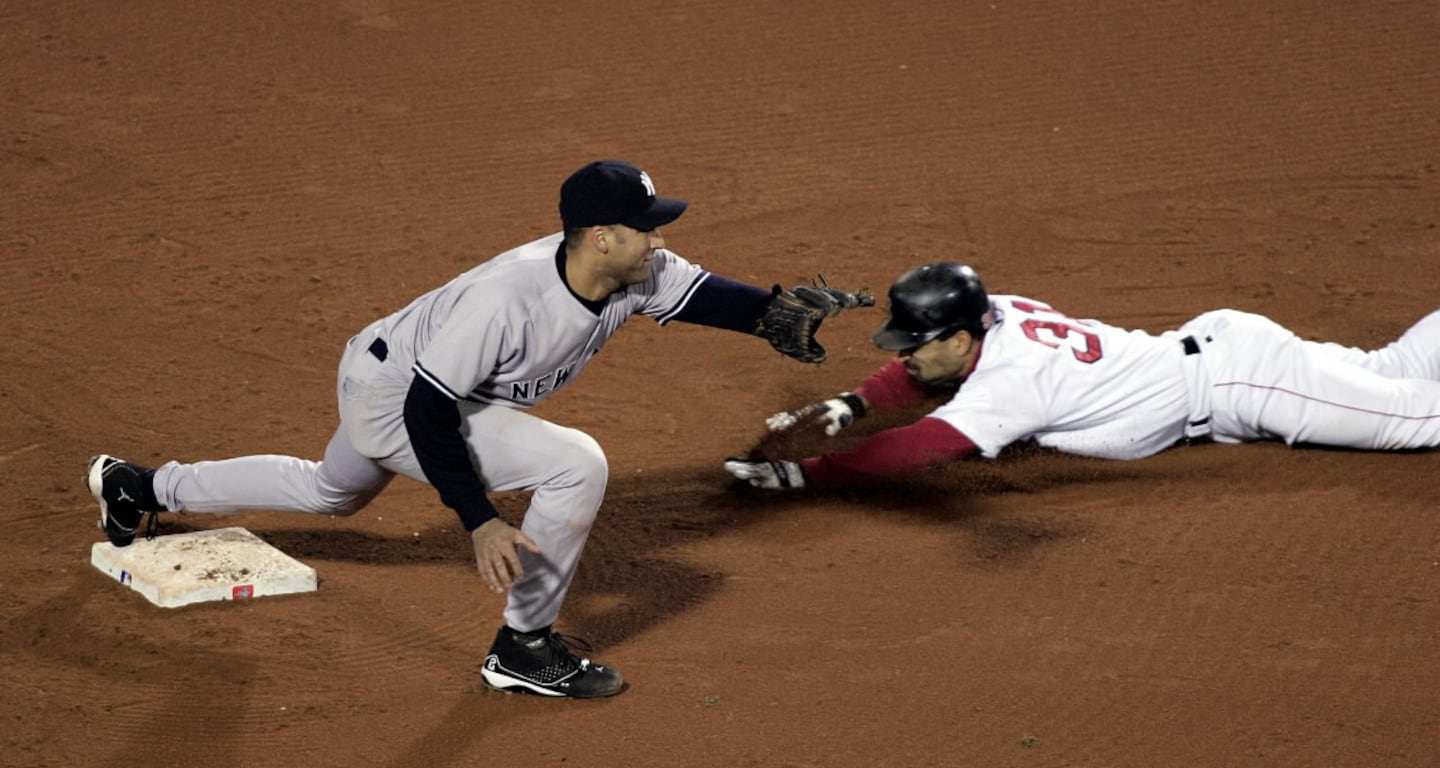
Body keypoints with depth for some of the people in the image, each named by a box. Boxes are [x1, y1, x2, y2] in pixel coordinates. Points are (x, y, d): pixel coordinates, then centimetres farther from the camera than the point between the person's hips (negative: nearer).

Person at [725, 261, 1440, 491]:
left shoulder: (1015, 380, -30)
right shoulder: (996, 314, -6)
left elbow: (908, 451, -38)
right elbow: (925, 373, 13)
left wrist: (795, 472, -39)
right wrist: (848, 406, -3)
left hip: (1239, 380, -8)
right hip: (1212, 340, 8)